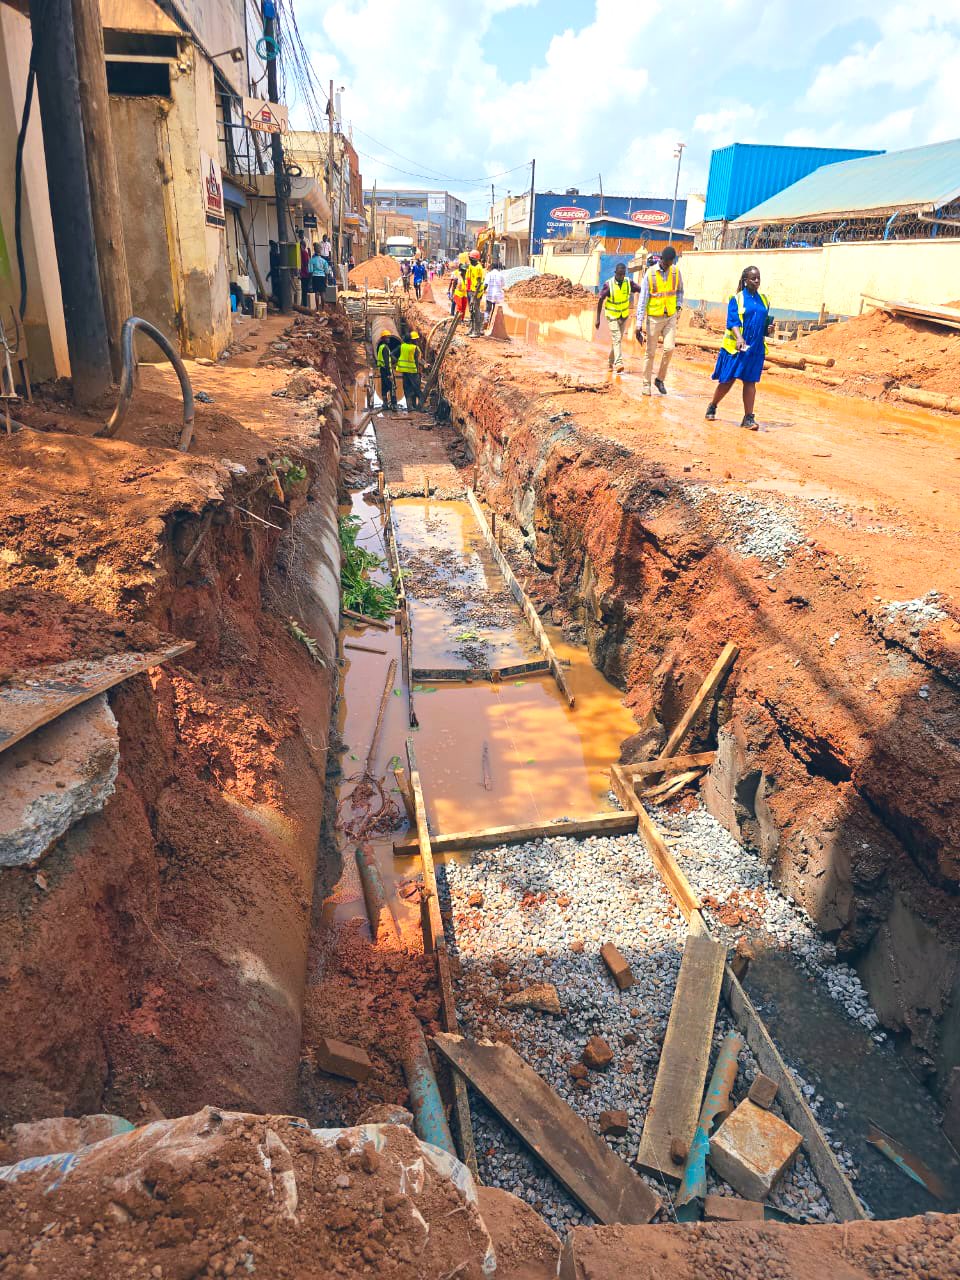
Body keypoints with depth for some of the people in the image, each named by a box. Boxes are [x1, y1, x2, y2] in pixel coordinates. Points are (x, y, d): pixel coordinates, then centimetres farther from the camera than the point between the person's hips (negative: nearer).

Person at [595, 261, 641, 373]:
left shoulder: (629, 282, -8)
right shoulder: (609, 284, -16)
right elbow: (600, 301, -9)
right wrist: (598, 319, -8)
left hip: (624, 316, 4)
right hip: (612, 316, -4)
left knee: (618, 339, 14)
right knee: (616, 339, -16)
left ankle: (611, 362, 31)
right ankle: (618, 364, -22)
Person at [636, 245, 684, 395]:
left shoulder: (676, 271, 1)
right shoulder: (650, 273, -8)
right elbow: (642, 299, -8)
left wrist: (679, 305, 3)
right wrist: (639, 324, -13)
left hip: (670, 316, 2)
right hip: (653, 317, -2)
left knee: (669, 348, -9)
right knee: (651, 353, 2)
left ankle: (660, 379, 9)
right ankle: (646, 384, 14)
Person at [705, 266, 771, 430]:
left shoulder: (764, 300, 12)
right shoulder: (736, 299, -3)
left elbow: (765, 322, 21)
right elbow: (732, 321, -14)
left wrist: (768, 329, -1)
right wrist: (739, 338, -29)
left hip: (756, 348, 4)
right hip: (735, 347, -4)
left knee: (750, 381, 1)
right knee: (728, 380, 2)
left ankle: (748, 418, 2)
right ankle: (712, 407, 25)